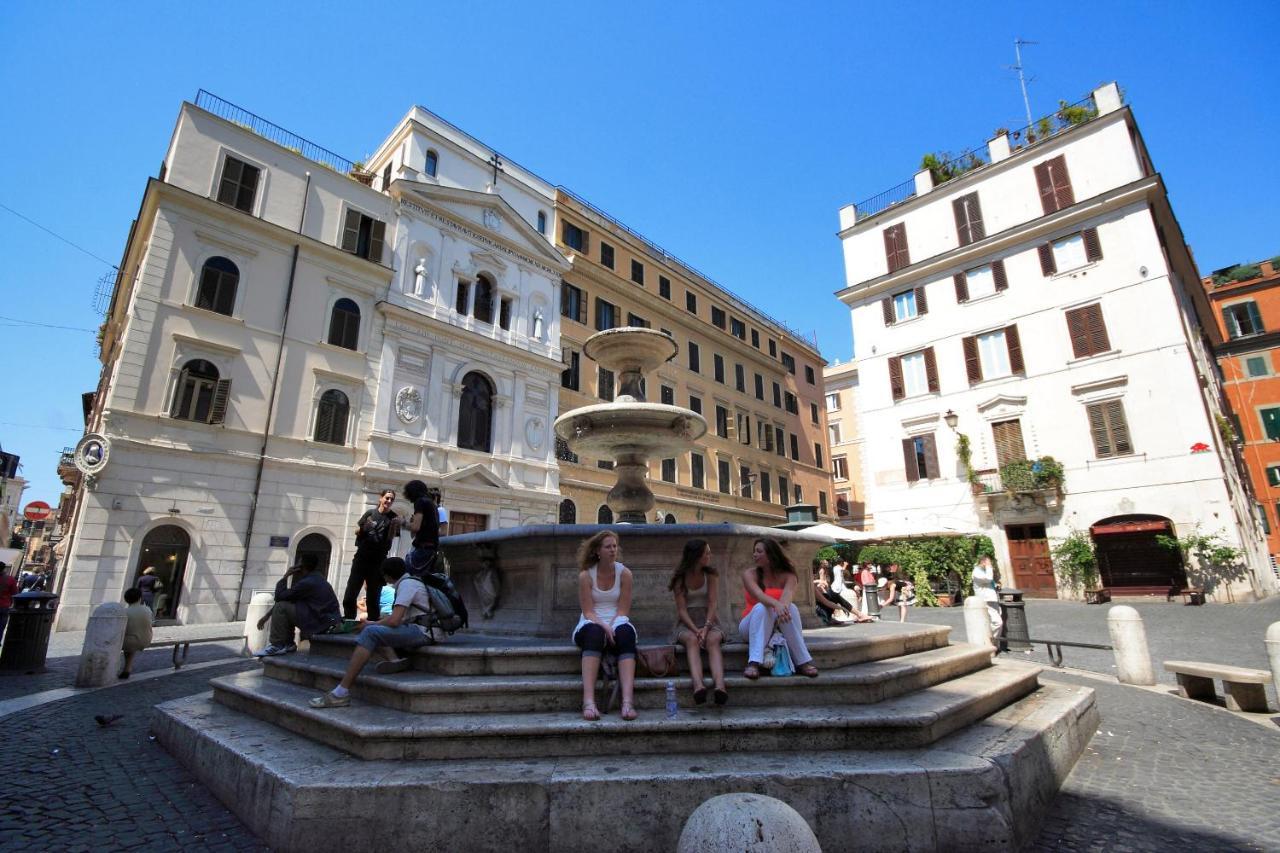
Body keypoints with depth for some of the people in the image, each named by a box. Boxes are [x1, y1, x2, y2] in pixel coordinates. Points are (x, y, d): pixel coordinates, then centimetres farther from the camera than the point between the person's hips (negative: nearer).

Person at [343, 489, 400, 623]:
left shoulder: (393, 518, 0)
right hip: (361, 558, 2)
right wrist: (364, 527, -9)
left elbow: (390, 540, -6)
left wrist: (394, 527, -23)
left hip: (378, 562, -2)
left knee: (373, 598, 1)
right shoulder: (370, 513, 5)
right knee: (349, 596, 1)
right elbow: (357, 531, 12)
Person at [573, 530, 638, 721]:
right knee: (594, 633, -38)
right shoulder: (585, 575, -1)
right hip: (593, 624, -1)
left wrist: (612, 627, -17)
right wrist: (604, 627, -23)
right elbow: (588, 612, -6)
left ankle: (627, 701, -48)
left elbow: (623, 610, 0)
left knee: (625, 633, -35)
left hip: (617, 623, 1)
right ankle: (588, 701, -48)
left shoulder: (624, 573, 3)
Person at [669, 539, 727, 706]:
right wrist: (696, 630, -23)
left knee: (713, 639, -33)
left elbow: (713, 603, -6)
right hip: (686, 623, -1)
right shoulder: (680, 578, 1)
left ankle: (720, 685, -53)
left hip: (708, 621, 1)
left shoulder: (711, 574, 5)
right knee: (691, 640, -34)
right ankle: (698, 686, -55)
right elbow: (681, 609, -7)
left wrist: (706, 628, -22)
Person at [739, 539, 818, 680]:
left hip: (779, 628, 1)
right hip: (753, 626, -1)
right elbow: (758, 594, -25)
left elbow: (789, 593, -25)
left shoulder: (788, 576, -2)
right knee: (761, 608, -33)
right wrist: (776, 604, -47)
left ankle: (803, 662, -28)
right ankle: (753, 663, -41)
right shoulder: (749, 574, -5)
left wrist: (783, 606, -49)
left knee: (790, 607, -29)